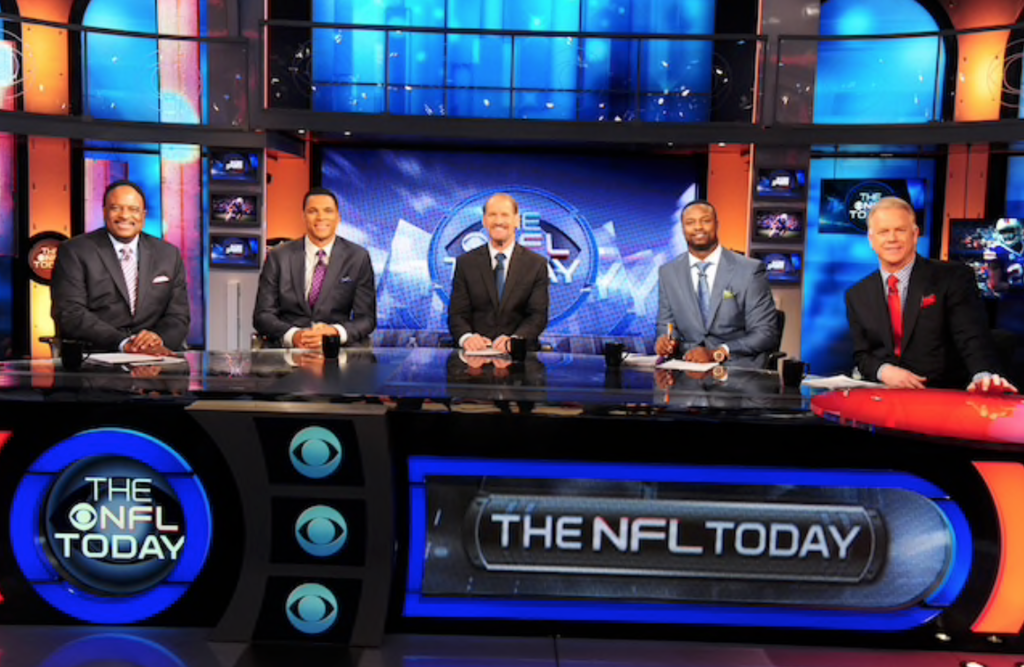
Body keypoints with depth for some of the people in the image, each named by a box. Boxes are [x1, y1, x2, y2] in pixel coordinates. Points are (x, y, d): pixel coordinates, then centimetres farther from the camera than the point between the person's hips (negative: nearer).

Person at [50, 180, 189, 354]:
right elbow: (71, 313, -7)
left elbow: (178, 315, 7)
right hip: (94, 359, -1)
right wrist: (123, 342, -21)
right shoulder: (74, 252, 4)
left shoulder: (169, 254, 13)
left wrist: (159, 339, -15)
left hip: (155, 361, 1)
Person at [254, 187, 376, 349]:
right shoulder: (279, 257, 6)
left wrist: (336, 333, -19)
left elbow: (366, 318, 2)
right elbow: (262, 314, 2)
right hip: (287, 349, 0)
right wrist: (293, 335, -18)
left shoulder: (358, 257, 4)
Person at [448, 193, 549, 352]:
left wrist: (514, 341, -21)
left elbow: (538, 315, -1)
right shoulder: (465, 263, 9)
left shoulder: (536, 264, 6)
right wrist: (466, 337, -19)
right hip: (477, 352, 2)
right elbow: (457, 314, 4)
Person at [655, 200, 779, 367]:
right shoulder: (668, 273, 8)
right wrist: (666, 341, -10)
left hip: (739, 370, -3)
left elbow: (766, 333, -5)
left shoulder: (750, 270, -4)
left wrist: (718, 353, -17)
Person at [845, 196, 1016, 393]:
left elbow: (972, 335, -12)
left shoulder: (953, 278, 0)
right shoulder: (857, 296, 10)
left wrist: (983, 376, -31)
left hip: (944, 395, -1)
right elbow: (861, 355, 11)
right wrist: (883, 370, -11)